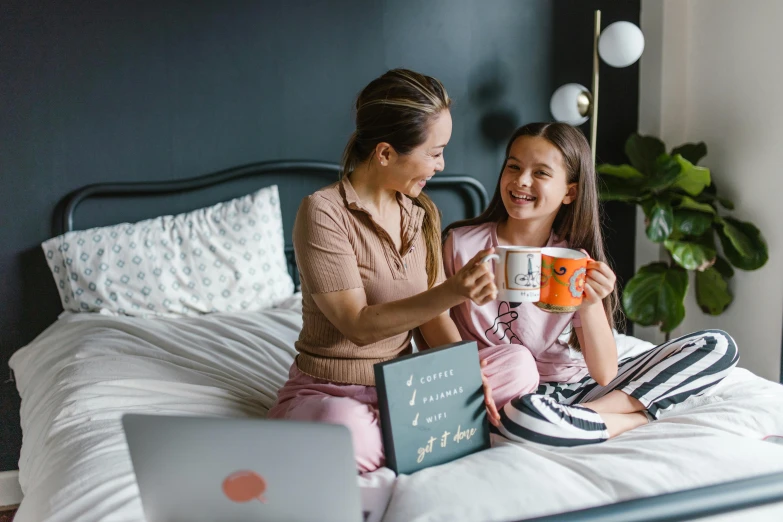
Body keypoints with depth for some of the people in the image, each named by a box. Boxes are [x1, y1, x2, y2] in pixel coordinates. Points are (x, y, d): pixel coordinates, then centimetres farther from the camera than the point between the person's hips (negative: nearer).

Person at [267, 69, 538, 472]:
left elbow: (432, 317, 5)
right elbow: (359, 326, -21)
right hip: (329, 391, -6)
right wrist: (452, 292, -32)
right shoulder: (324, 212, -16)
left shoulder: (422, 213, 6)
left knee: (519, 366, -13)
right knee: (345, 432, -42)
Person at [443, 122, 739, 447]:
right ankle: (639, 418, -14)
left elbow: (605, 375, -5)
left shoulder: (578, 261, -2)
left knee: (717, 346, -5)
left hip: (578, 386, 3)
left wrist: (590, 304, -22)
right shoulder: (461, 243, -6)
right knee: (522, 414, -42)